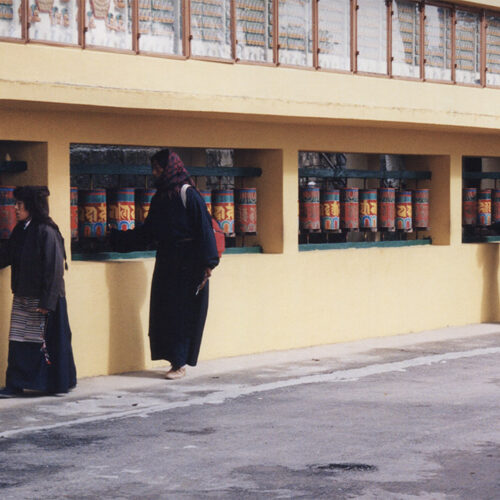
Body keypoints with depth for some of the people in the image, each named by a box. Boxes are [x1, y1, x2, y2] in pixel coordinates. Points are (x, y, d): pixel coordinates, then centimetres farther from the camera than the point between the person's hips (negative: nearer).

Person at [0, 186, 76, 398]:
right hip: (22, 297, 8)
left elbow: (54, 269, -16)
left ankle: (58, 383, 14)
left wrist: (46, 301, -18)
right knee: (18, 341, 6)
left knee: (45, 340, 1)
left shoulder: (46, 232, -14)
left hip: (42, 298, -8)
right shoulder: (20, 231, 10)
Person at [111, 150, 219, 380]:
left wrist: (207, 263, -18)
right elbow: (147, 232, 20)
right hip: (166, 261, 8)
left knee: (182, 312, -4)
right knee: (164, 311, 4)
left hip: (187, 263, -8)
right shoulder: (159, 199, 13)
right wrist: (117, 238, 19)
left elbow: (204, 229, -13)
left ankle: (180, 364, 2)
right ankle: (176, 360, 10)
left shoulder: (188, 195, -10)